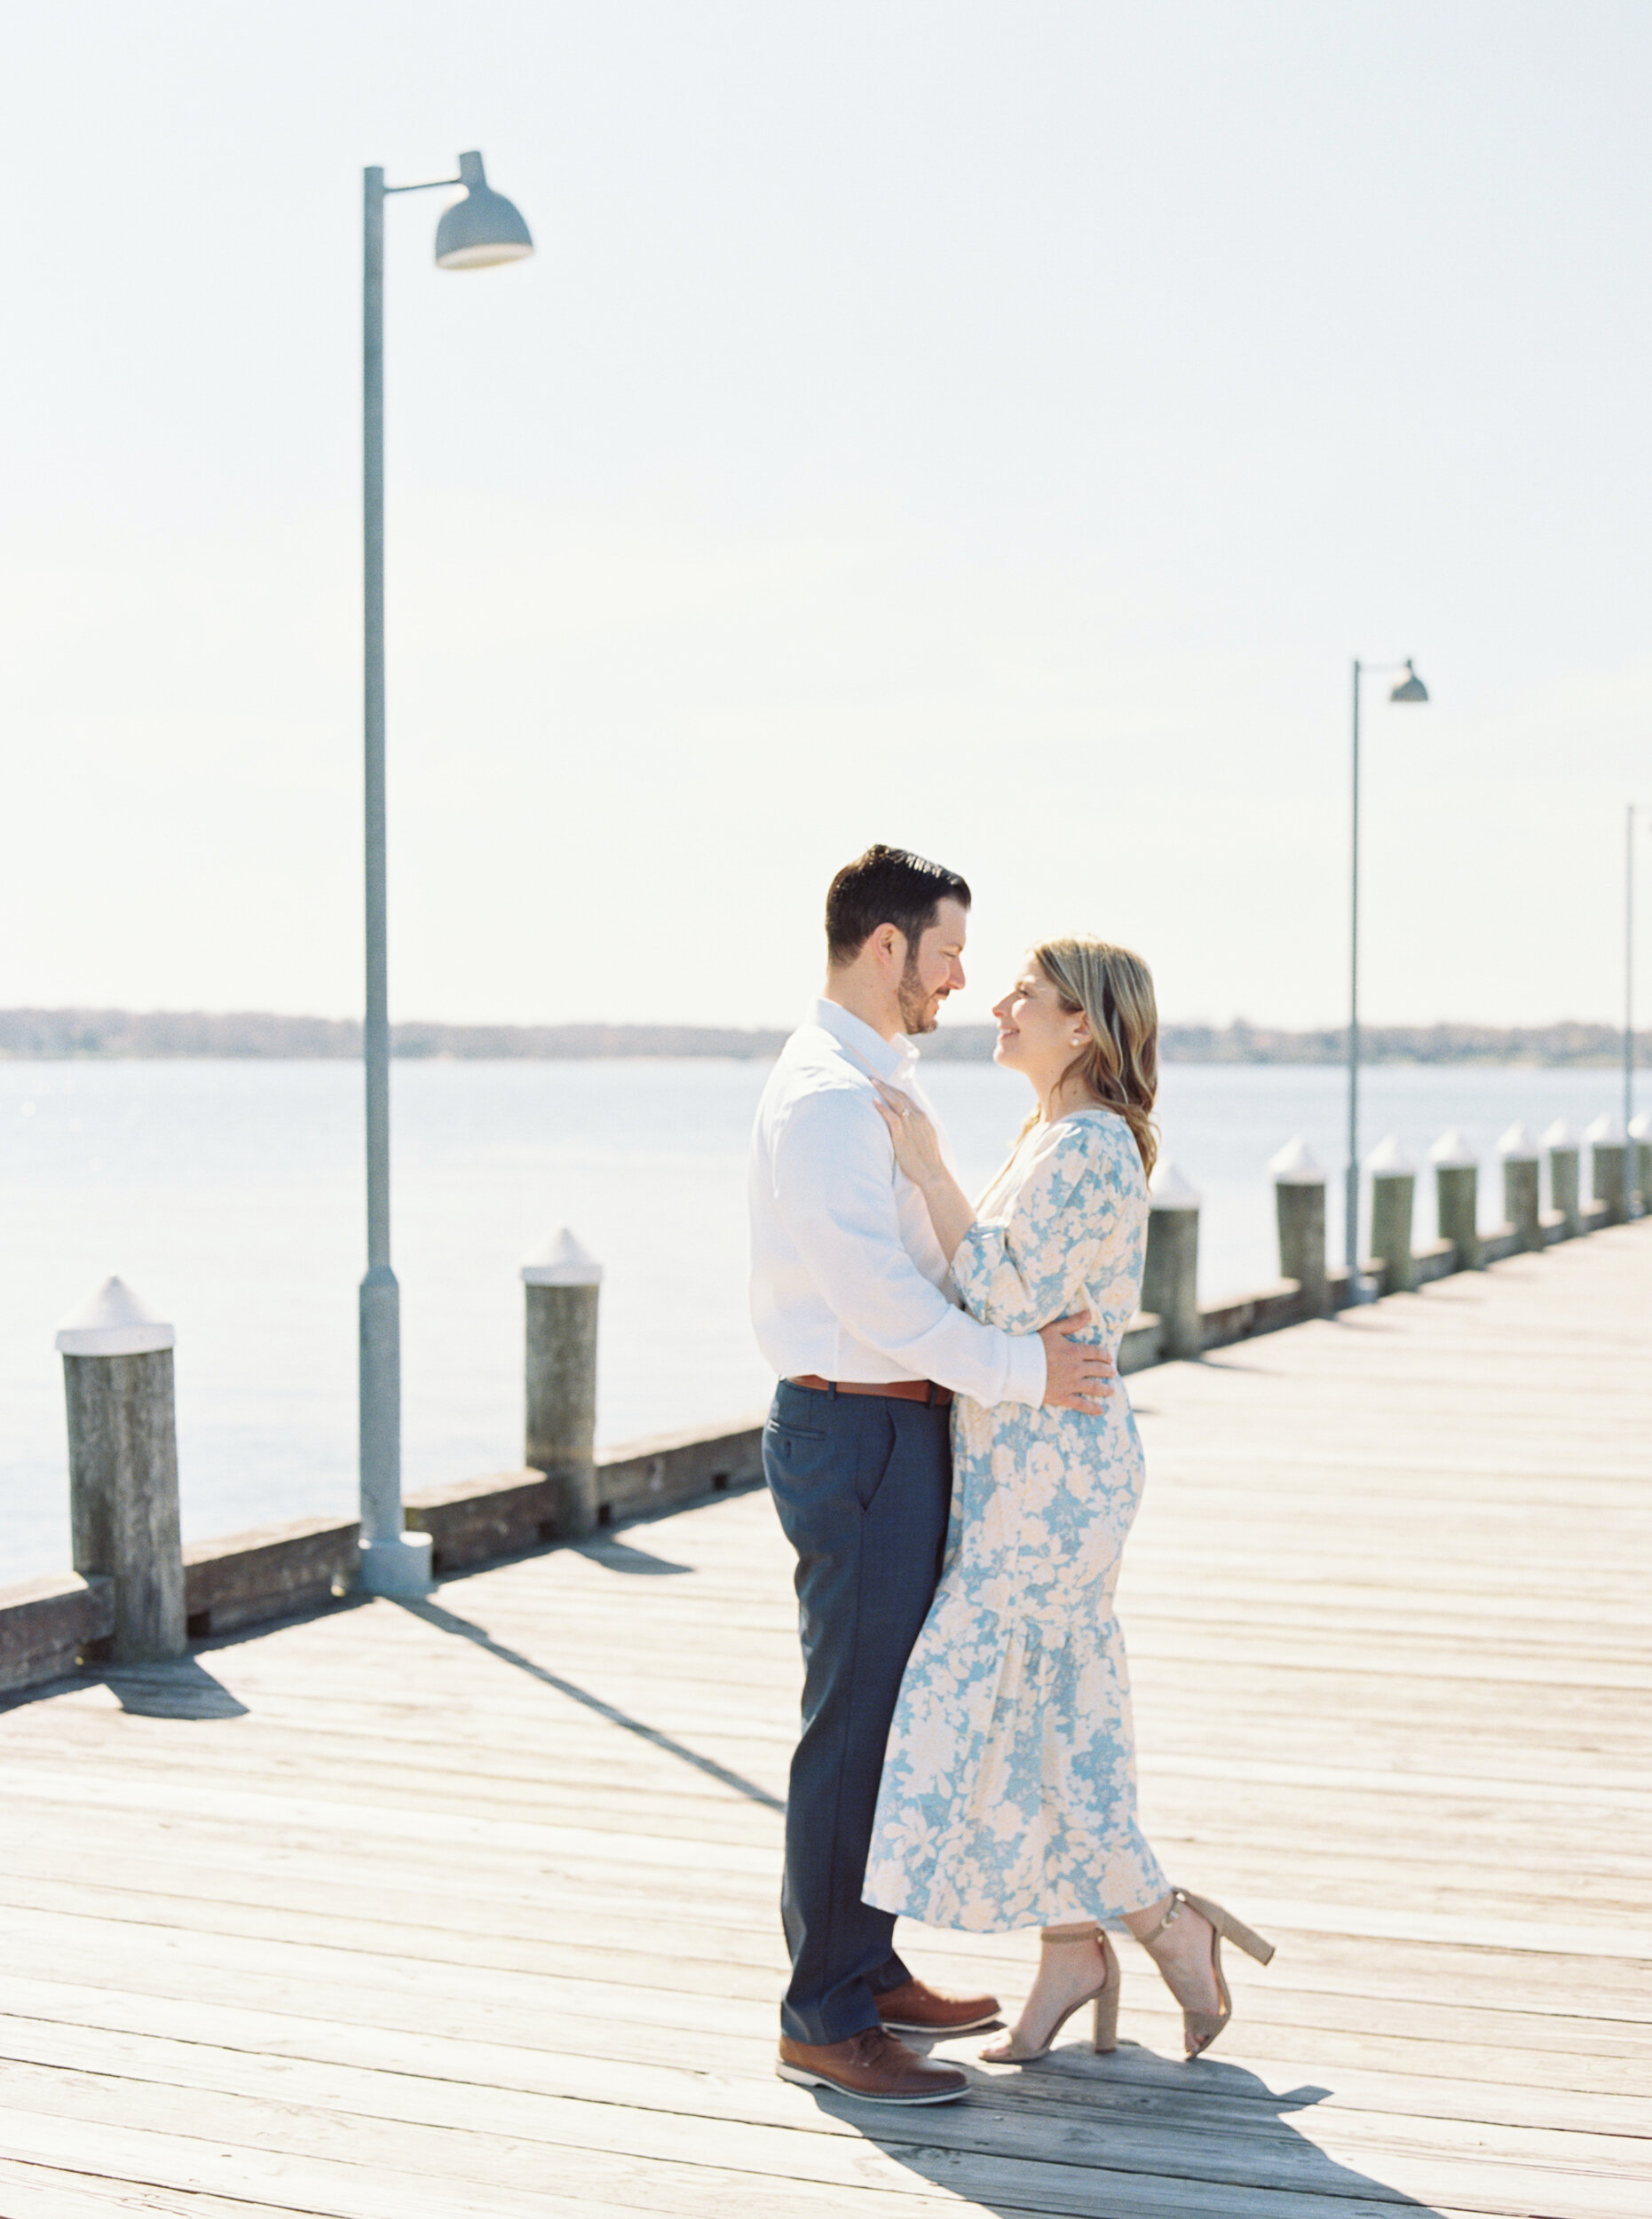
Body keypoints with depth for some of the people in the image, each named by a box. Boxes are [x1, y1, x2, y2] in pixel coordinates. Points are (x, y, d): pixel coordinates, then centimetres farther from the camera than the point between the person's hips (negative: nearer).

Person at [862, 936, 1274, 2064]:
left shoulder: (1090, 1148, -17)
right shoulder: (1052, 1137, 13)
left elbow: (1011, 1301, -23)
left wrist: (931, 1170, -21)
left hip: (1053, 1463, -10)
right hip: (1021, 1461, 10)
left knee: (992, 1707, -5)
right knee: (1047, 1710, 12)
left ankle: (1171, 1926, 7)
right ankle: (1072, 1952, 21)